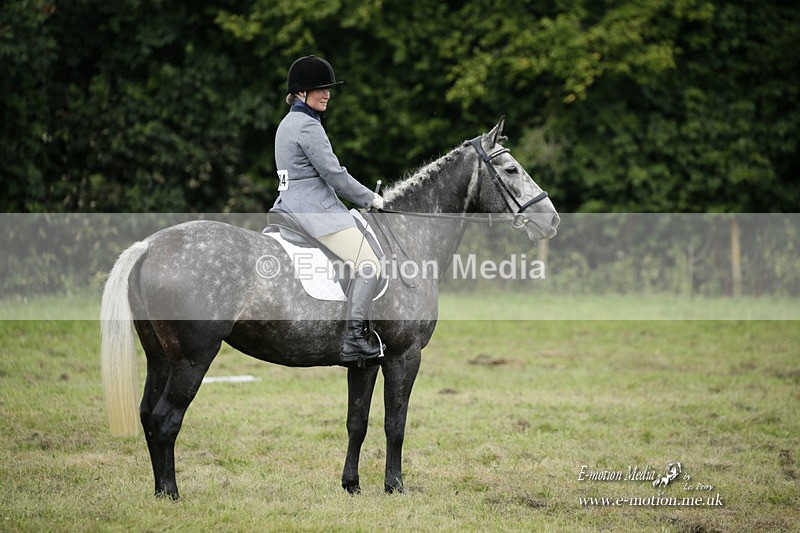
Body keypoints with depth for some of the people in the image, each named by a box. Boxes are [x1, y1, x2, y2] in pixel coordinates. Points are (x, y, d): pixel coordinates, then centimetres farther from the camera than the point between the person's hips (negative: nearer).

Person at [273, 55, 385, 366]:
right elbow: (334, 174, -16)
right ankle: (353, 338, -21)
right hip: (315, 210, -11)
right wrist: (370, 199, -3)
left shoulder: (288, 123, 18)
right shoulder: (308, 126, -14)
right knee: (369, 265, -15)